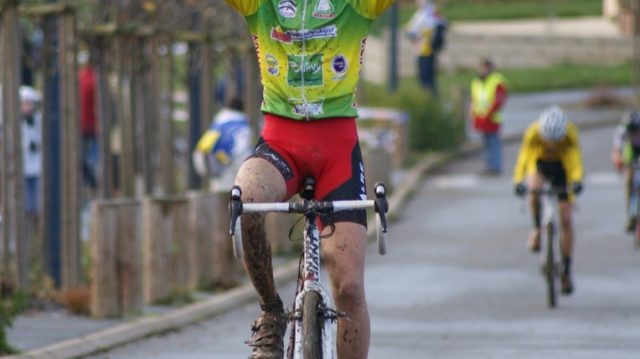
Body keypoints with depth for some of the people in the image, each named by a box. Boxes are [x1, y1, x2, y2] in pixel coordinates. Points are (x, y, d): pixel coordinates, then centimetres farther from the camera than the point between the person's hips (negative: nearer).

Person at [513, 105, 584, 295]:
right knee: (533, 188, -36)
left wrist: (577, 180, -60)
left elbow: (576, 158, -42)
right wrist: (519, 181, -57)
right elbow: (524, 156, -40)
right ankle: (537, 228, -10)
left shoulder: (570, 133, -31)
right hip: (540, 164, 0)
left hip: (562, 167, 0)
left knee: (565, 219, -5)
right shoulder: (533, 132, -32)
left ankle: (566, 270, 5)